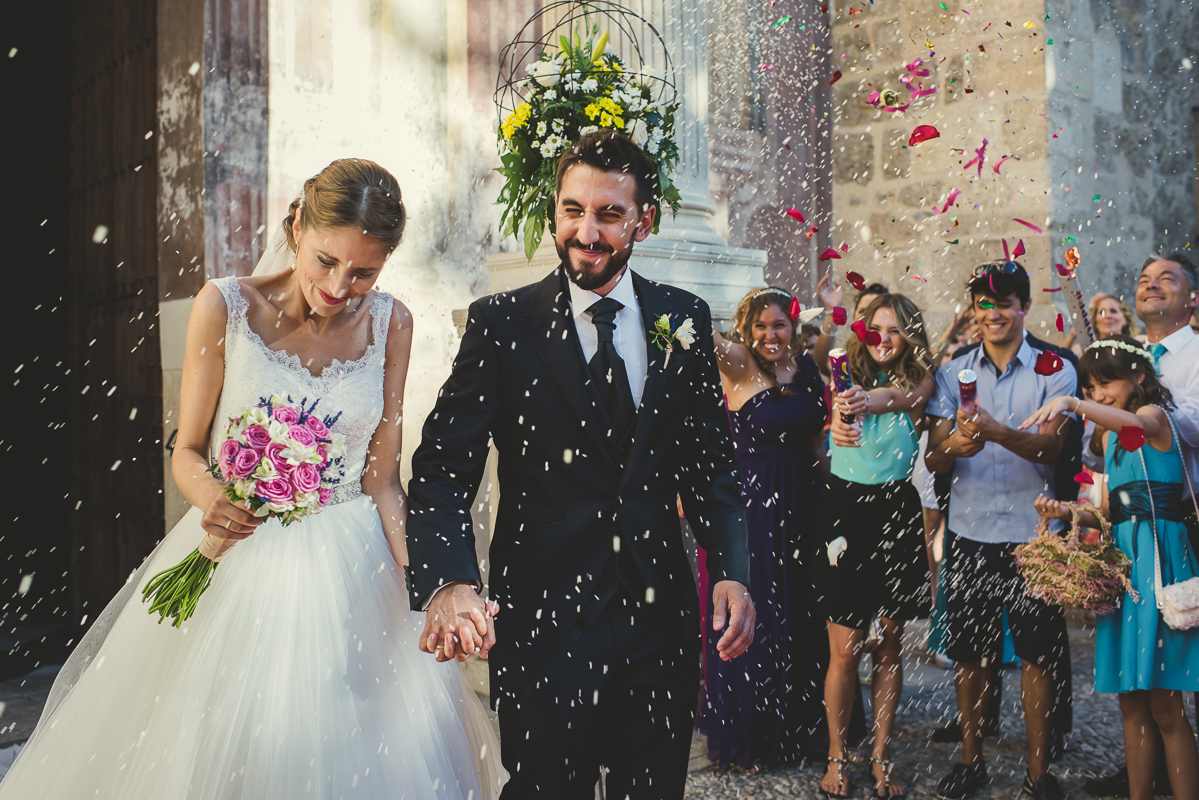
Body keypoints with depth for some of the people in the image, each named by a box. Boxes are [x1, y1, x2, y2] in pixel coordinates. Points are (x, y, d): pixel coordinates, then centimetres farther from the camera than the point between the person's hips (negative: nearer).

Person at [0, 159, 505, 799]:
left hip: (348, 573, 2)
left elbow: (381, 477, 1)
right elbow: (188, 451, 0)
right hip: (237, 568, -1)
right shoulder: (225, 307, -7)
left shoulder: (389, 324, -1)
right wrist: (212, 501, -22)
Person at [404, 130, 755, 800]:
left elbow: (711, 462, 7)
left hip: (660, 619, 3)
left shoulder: (685, 320, 4)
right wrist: (450, 583, -27)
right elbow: (443, 469, -10)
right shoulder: (501, 324, -5)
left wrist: (733, 573, -7)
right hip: (544, 626, -3)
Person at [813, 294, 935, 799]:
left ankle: (881, 756, 24)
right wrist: (840, 419, -49)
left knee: (889, 646, 9)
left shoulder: (919, 381, 1)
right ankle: (837, 756, 18)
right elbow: (841, 404, -22)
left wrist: (866, 401, -48)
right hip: (845, 508, -1)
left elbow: (897, 396, -23)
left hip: (896, 513, 1)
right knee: (845, 650, 0)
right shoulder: (848, 376, 1)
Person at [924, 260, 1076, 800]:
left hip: (1032, 532, -2)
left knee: (1038, 653, 4)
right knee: (969, 652, 10)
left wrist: (997, 432, -32)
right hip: (970, 531, 2)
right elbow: (933, 460, 1)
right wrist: (953, 446, -22)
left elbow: (1051, 447, -14)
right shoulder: (953, 372, 6)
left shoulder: (1055, 370, 0)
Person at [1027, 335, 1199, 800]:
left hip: (1158, 557, -7)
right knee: (1131, 701, 9)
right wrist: (1067, 512, -1)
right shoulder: (1110, 436, 19)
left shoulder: (1155, 414, -3)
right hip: (1122, 560, 7)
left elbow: (1137, 423, -30)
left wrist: (1072, 404, -43)